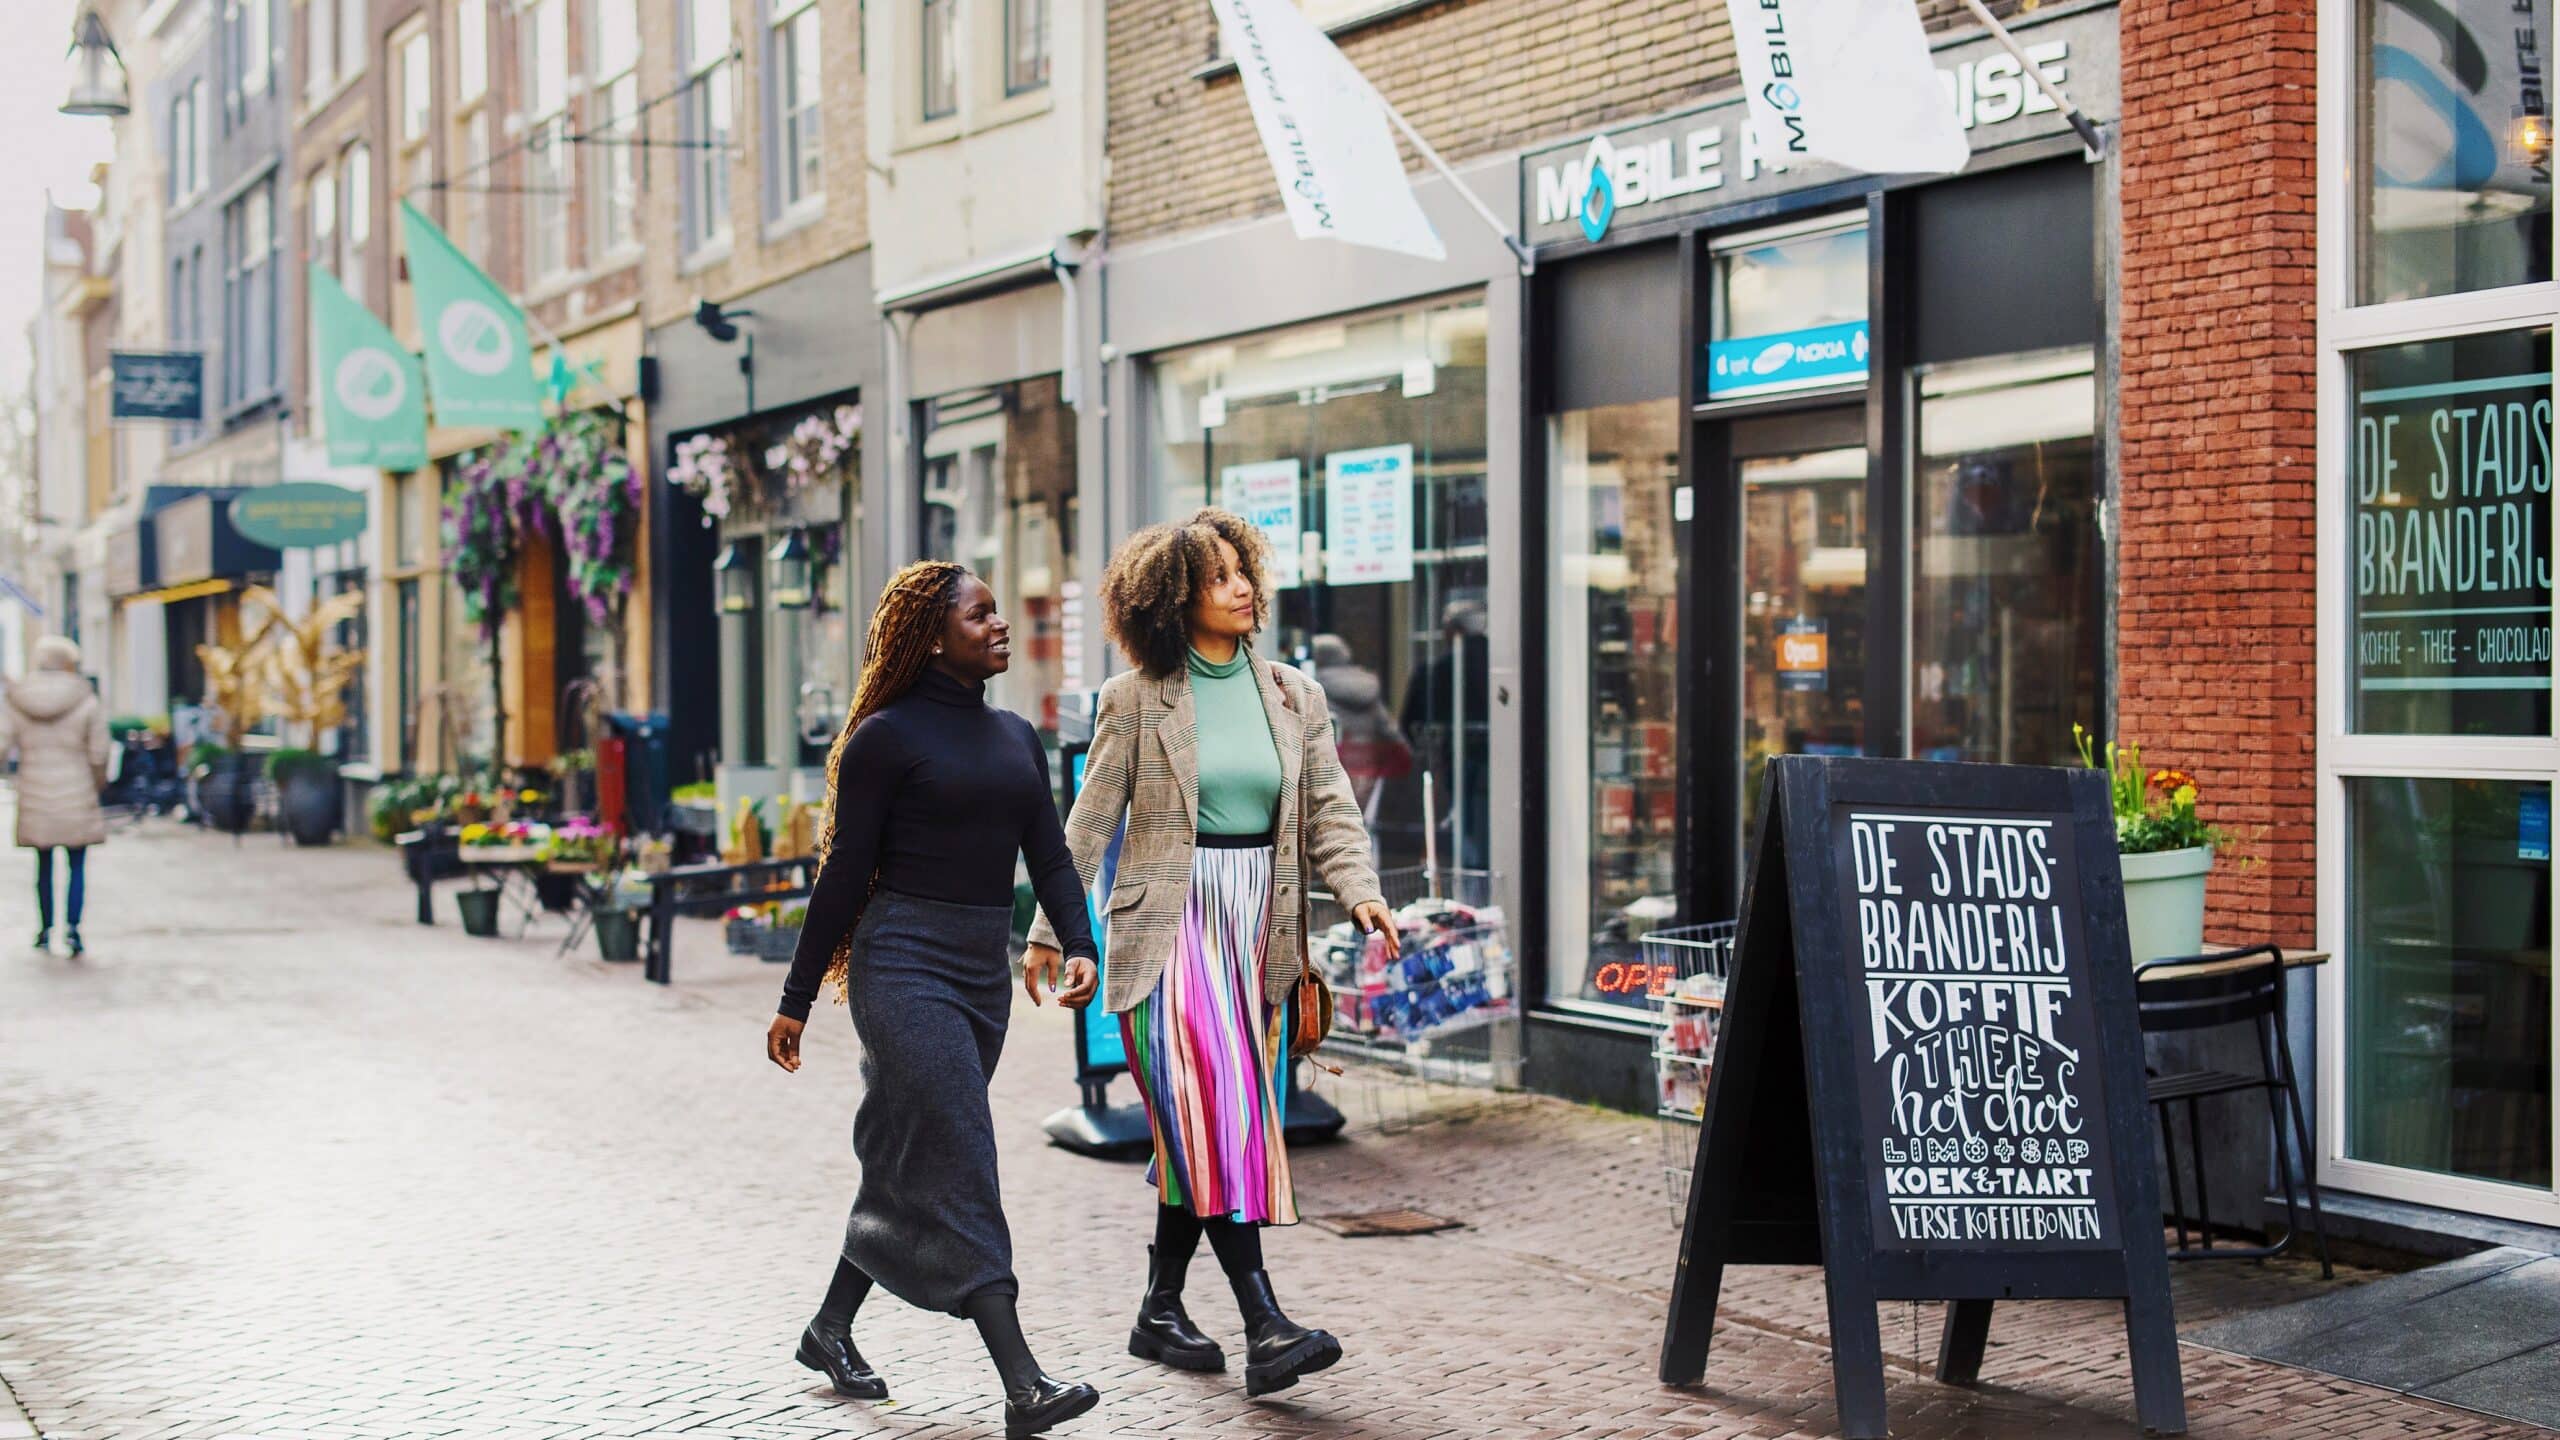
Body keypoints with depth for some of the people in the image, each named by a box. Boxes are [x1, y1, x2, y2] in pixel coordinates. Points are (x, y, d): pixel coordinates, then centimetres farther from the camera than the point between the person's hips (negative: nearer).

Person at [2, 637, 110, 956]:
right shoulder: (86, 702, -8)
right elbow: (98, 753, -6)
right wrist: (100, 780, 11)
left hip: (34, 796, 2)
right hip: (76, 795, -2)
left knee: (43, 864, 16)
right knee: (77, 865, 7)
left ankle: (45, 930, 22)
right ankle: (72, 926, -8)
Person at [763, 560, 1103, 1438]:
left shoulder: (1016, 738, 13)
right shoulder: (887, 737, -6)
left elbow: (1050, 858, 9)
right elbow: (845, 875, -6)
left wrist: (1078, 945, -9)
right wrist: (796, 1002, -3)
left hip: (985, 972, 7)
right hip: (904, 965, -7)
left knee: (907, 1163, 15)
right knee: (956, 1167, -12)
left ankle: (830, 1330, 33)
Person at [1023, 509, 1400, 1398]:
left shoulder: (1294, 695, 10)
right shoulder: (1137, 699, 0)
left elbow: (1330, 809, 6)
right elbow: (1090, 822, 2)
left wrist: (1361, 893, -11)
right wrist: (1049, 930, 1)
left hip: (1258, 929, 4)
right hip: (1171, 926, -4)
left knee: (1199, 1133, 9)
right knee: (1216, 1113, -14)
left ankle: (1160, 1311, 23)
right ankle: (1264, 1327, -16)